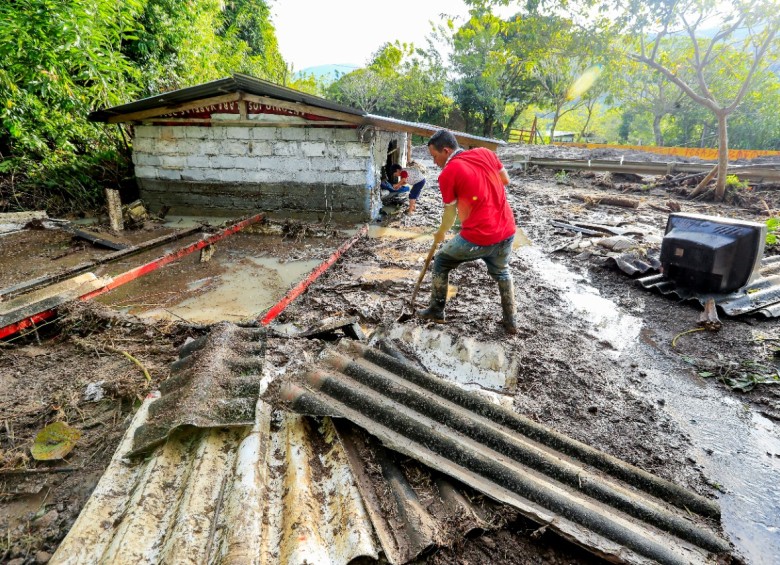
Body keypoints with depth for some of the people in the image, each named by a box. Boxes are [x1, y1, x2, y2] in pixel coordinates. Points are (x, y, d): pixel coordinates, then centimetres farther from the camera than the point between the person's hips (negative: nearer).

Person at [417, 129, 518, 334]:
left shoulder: (447, 174, -9)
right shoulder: (485, 152, 5)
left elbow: (451, 213, 0)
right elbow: (506, 180, 15)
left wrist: (440, 234, 17)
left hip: (477, 238, -5)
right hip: (507, 230, 6)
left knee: (441, 262, 19)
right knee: (501, 272, 30)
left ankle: (436, 311, 29)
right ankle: (511, 321, 33)